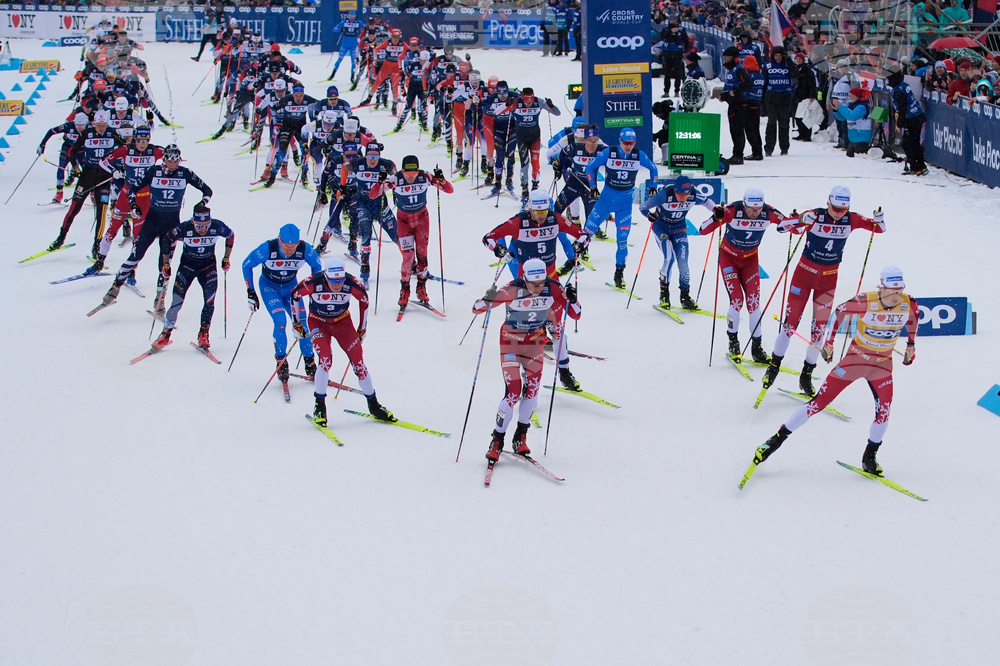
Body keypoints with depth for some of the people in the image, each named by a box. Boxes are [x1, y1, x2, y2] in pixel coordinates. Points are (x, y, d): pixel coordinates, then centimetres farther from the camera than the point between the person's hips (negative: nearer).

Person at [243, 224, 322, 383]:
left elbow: (317, 266, -2)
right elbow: (247, 265, -13)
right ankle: (281, 362, -8)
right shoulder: (267, 249, -30)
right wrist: (250, 292, -13)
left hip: (291, 287, 2)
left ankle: (310, 364, 8)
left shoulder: (305, 249, -24)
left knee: (302, 324, -10)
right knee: (280, 321, -23)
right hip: (269, 286, -2)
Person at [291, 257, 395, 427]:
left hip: (342, 322, 2)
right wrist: (297, 322, -2)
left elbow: (364, 298, -4)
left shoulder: (351, 283, -26)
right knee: (326, 360, -23)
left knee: (358, 361, -6)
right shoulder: (314, 282, -30)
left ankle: (374, 406, 8)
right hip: (318, 322, -2)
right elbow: (295, 294, -9)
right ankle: (319, 406, -11)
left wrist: (362, 328, 4)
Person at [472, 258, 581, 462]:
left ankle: (520, 437, 7)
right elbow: (476, 309, -20)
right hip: (511, 340, -3)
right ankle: (497, 441, -1)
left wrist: (572, 300, -31)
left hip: (535, 341, 3)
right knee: (513, 390, -14)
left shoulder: (553, 289, -18)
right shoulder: (512, 291, -26)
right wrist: (487, 300, -42)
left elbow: (576, 315, -11)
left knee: (532, 388, -10)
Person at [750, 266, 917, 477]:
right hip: (856, 356, -3)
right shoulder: (866, 302, -25)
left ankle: (869, 457, 8)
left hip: (883, 364, 3)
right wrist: (829, 341, -1)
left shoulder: (908, 304, -15)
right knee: (820, 401, -6)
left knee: (884, 410, -14)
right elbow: (841, 311, -6)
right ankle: (776, 440, 3)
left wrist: (911, 344, 15)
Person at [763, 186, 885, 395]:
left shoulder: (851, 220, -8)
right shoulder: (815, 216, -16)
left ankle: (806, 376, 14)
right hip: (805, 272, -2)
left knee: (819, 327, 3)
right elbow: (781, 227, -22)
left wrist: (879, 220, -22)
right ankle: (774, 365, 14)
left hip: (829, 278, 2)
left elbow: (880, 229, 1)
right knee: (791, 321, -1)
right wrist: (801, 221, -40)